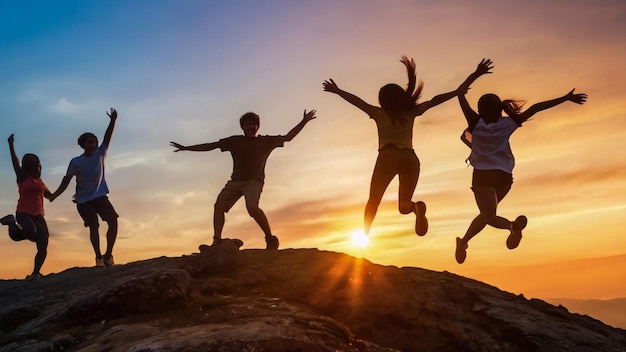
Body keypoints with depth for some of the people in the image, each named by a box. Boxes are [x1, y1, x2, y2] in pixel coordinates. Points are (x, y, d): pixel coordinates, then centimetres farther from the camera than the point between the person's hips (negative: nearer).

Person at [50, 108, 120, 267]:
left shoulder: (99, 154, 3)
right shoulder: (75, 162, -4)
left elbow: (107, 138, -6)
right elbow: (66, 180, -2)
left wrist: (112, 121, -17)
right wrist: (54, 195, -12)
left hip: (100, 196, 2)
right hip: (83, 200, -2)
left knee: (113, 220, -14)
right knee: (93, 225, -17)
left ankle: (108, 255, -6)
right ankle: (98, 257, -11)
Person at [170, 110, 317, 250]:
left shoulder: (265, 141, 11)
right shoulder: (234, 141, 15)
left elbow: (287, 137, 11)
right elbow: (210, 146, 15)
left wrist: (304, 121, 4)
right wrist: (186, 148, 13)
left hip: (254, 181, -4)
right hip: (235, 181, 4)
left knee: (252, 206, -30)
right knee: (219, 205, -18)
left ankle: (270, 238, -17)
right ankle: (216, 241, -19)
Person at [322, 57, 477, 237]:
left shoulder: (380, 114, 13)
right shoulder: (411, 112, 18)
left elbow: (356, 100, 7)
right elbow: (434, 101, 21)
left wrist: (338, 91, 11)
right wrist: (458, 92, 29)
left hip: (388, 157, -2)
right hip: (410, 158, 2)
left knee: (373, 201, 10)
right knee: (404, 205, 12)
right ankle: (417, 208, -24)